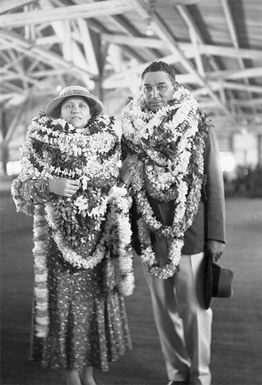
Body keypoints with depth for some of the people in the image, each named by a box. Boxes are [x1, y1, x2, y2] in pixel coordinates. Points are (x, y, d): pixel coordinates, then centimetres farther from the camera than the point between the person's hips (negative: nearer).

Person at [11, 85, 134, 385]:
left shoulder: (106, 140, 5)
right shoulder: (43, 141, 0)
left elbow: (117, 184, 10)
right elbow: (24, 185, 1)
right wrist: (51, 185, -18)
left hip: (97, 236, 2)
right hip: (58, 236, -2)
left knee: (97, 300, 7)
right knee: (63, 302, 2)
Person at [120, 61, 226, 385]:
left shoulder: (200, 129, -2)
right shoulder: (131, 132, 3)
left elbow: (213, 184, -1)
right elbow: (121, 184, 8)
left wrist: (216, 235, -5)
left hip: (190, 234, -2)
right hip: (150, 236, 2)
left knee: (194, 308, 5)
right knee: (164, 308, 12)